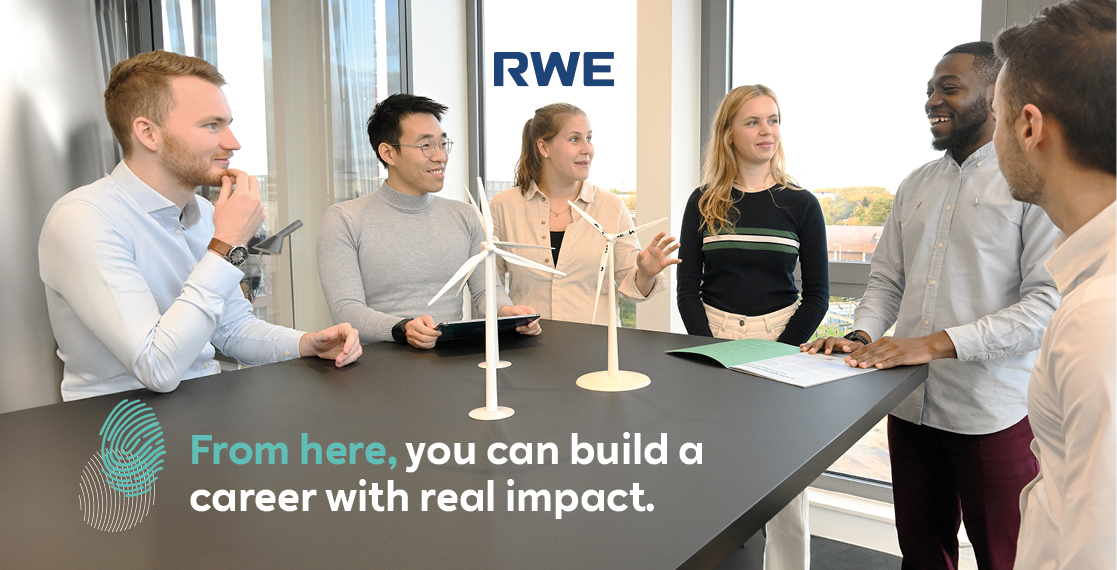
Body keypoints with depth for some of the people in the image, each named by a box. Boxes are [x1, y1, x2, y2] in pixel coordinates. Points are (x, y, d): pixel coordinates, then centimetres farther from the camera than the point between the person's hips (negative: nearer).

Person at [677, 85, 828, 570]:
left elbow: (817, 294, 1)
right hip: (712, 335, 1)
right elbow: (688, 287, 4)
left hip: (781, 337, -1)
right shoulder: (704, 202, 4)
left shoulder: (800, 203, 2)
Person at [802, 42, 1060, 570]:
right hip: (910, 403, 5)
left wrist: (939, 343, -24)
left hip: (993, 414, -5)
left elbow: (1050, 300, -16)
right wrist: (862, 338, -5)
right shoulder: (915, 185, 12)